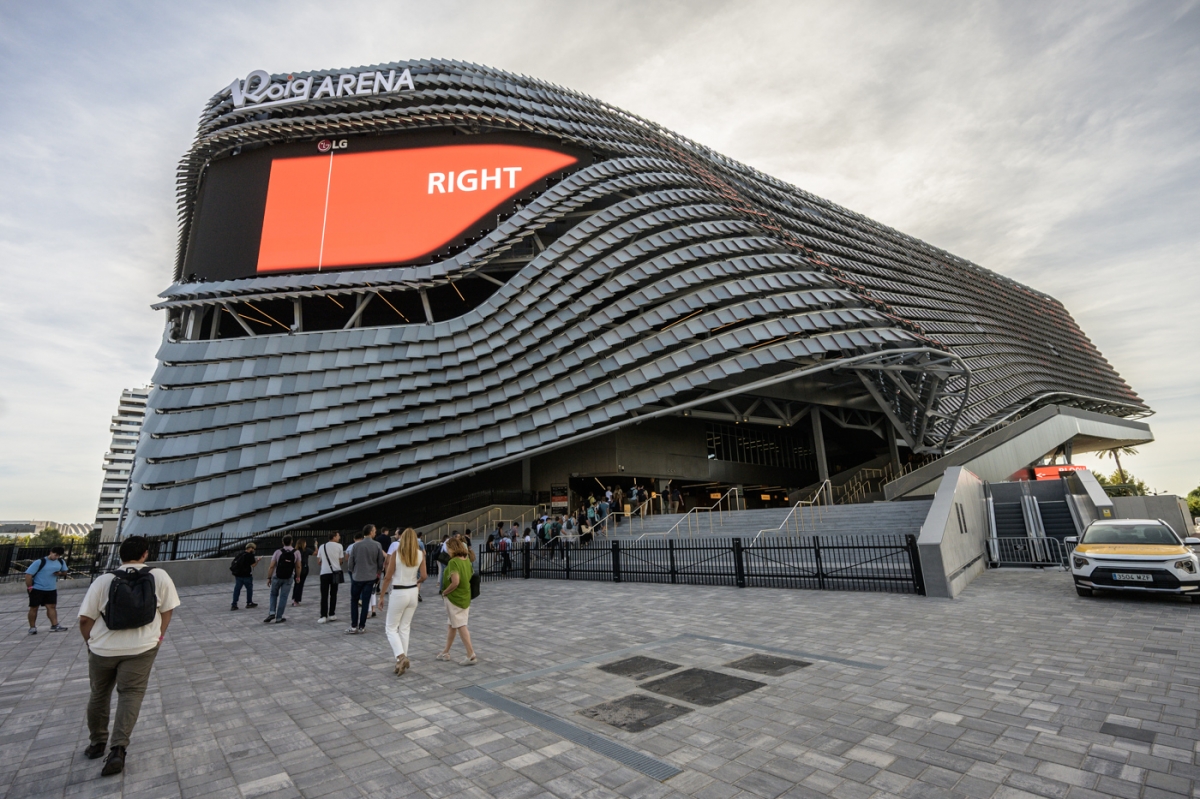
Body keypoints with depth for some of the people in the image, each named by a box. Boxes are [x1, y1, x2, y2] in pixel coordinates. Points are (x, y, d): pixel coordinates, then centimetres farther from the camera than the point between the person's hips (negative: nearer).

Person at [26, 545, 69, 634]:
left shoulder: (61, 561, 1)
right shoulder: (40, 562, -17)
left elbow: (65, 571, 15)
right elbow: (28, 574, -16)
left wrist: (60, 573, -9)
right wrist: (29, 587, -15)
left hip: (51, 589, 4)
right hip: (37, 589, -4)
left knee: (52, 607, 2)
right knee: (34, 608, 6)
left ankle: (55, 625, 2)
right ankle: (32, 627, 18)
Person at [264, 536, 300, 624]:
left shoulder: (278, 552, -9)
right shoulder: (296, 553, -4)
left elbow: (271, 566, -10)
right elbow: (298, 566, 3)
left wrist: (268, 578, 0)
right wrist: (298, 576, 16)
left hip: (277, 577, 0)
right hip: (289, 578, 0)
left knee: (274, 595, 19)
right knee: (283, 597, 5)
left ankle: (272, 613, 5)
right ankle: (278, 618, 8)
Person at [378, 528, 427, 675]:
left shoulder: (396, 553, -11)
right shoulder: (420, 554, -2)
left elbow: (388, 577, -9)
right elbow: (423, 576, -2)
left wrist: (381, 596, 0)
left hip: (398, 593, -4)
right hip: (413, 592, 4)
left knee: (391, 628, 9)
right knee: (404, 628, 16)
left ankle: (401, 657, -8)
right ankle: (403, 659, 18)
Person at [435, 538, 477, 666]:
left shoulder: (453, 562, -20)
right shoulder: (467, 561, 4)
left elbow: (455, 582, -27)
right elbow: (470, 578, 11)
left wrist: (444, 592, -13)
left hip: (454, 598, -8)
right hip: (465, 597, 8)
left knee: (461, 626, -1)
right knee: (452, 625, 21)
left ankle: (471, 655, 0)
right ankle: (446, 652, 34)